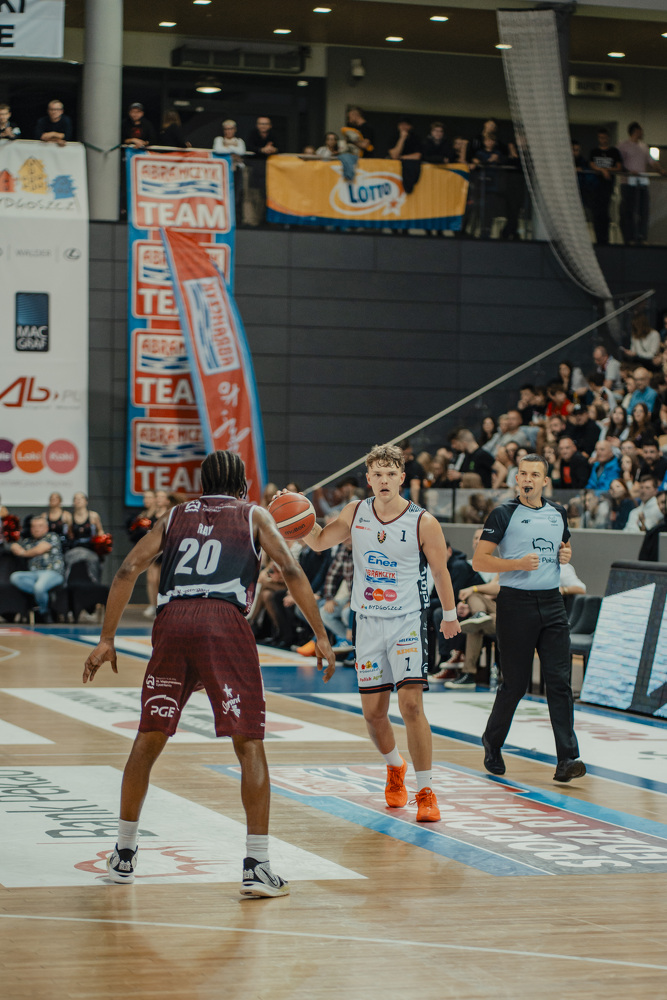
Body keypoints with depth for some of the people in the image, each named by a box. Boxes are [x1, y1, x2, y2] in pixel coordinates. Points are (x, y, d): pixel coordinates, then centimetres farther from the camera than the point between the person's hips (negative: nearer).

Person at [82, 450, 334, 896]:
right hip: (224, 621, -3)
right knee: (249, 744, 0)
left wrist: (107, 640, 16)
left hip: (172, 620, 3)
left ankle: (124, 854, 26)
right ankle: (257, 867, -6)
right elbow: (291, 571, 6)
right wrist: (321, 636, 7)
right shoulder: (253, 515, 20)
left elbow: (128, 571, 15)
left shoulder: (175, 516, 27)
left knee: (149, 739, 16)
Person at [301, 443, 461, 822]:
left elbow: (441, 571, 1)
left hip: (408, 621, -4)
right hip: (369, 622, 4)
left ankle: (426, 792, -9)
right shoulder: (356, 513, 0)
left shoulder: (423, 523, -11)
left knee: (411, 703, -17)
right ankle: (395, 767, 37)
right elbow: (319, 542, 10)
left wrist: (450, 616, 12)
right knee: (373, 711, 7)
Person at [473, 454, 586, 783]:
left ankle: (567, 759, -10)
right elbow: (479, 560, -7)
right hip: (516, 604, -4)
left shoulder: (557, 513, 12)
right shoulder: (503, 515, -3)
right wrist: (518, 563, -20)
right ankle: (492, 742, 27)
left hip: (552, 603, 4)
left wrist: (567, 555, 5)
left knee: (559, 680, -6)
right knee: (515, 683, 2)